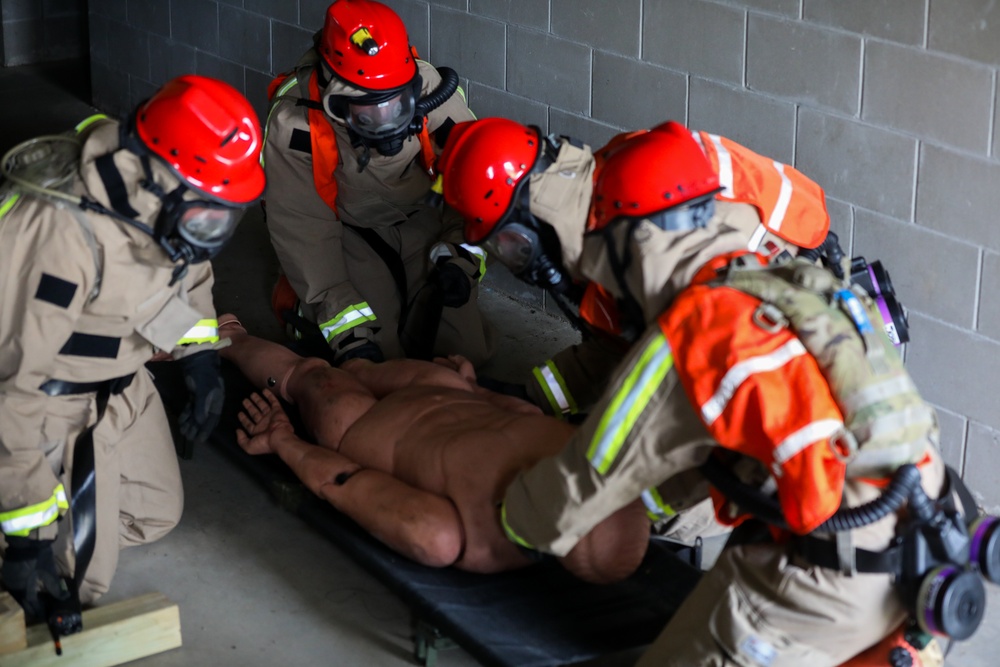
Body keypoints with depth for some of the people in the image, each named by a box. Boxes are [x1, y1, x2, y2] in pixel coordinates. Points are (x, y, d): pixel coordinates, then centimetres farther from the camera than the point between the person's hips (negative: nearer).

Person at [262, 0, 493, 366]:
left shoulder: (432, 89, -26)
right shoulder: (293, 122, -30)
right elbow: (301, 229, -24)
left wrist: (459, 254, -23)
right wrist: (344, 322, -29)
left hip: (424, 221, 2)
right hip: (349, 232, -2)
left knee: (466, 350, -4)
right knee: (377, 356, -15)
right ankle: (307, 305, 16)